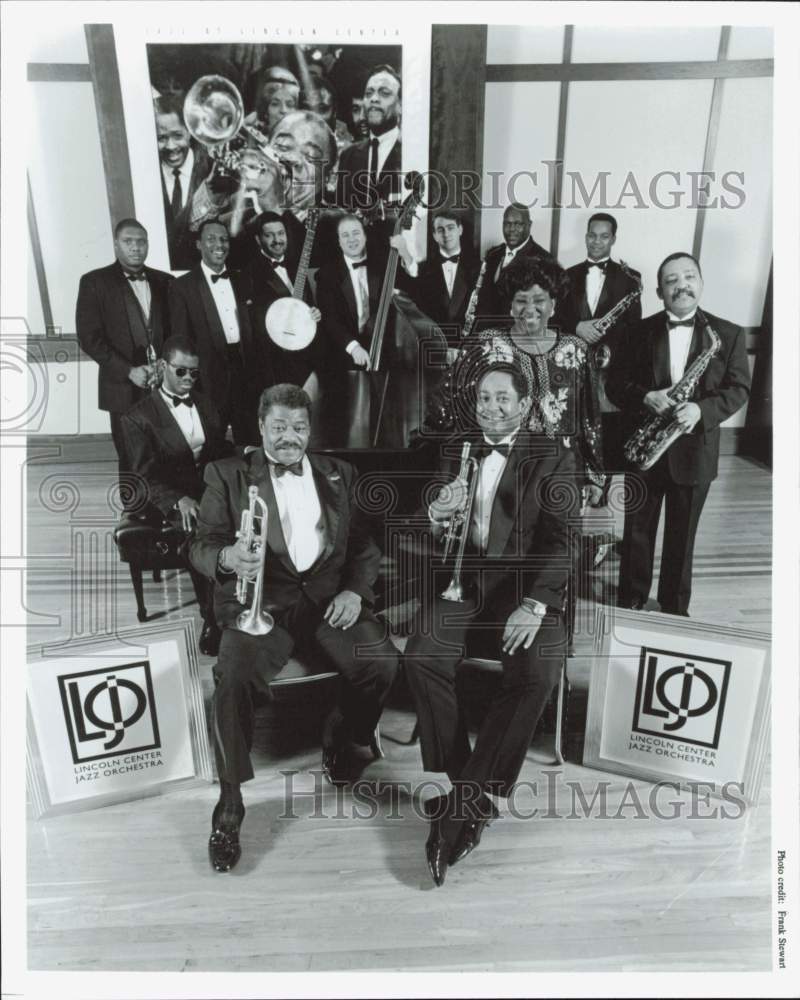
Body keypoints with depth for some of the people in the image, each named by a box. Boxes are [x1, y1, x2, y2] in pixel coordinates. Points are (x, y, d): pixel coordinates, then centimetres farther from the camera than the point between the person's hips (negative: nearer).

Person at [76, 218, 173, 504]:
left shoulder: (163, 281, 13)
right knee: (131, 459, 3)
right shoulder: (95, 282, 2)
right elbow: (89, 337, -4)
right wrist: (129, 371, -12)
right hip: (125, 388, -2)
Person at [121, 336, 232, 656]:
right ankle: (213, 615, -16)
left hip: (211, 488, 4)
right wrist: (178, 500, -24)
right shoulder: (138, 417, 0)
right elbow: (145, 476, -6)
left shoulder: (205, 404, 17)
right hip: (171, 499, -4)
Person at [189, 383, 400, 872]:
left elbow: (365, 544, 13)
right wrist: (227, 557, -23)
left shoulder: (339, 474, 16)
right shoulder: (227, 475, 9)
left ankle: (346, 744, 9)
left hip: (329, 595, 2)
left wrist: (355, 590, -6)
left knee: (381, 660, -22)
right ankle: (230, 805, -11)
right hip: (259, 599, -2)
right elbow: (202, 546, 2)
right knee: (236, 675, -30)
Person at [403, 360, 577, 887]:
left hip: (525, 584, -1)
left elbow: (558, 540, -6)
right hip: (462, 581, 2)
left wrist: (534, 605, -22)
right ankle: (475, 799, -8)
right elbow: (429, 539, 12)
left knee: (538, 671, -28)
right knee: (423, 657, -25)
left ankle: (462, 803, -14)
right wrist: (437, 515, -14)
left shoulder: (553, 456, 6)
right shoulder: (455, 449, 14)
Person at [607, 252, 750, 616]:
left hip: (694, 451, 0)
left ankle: (675, 606, 30)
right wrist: (645, 397, -22)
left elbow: (738, 389, -2)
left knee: (681, 535, 12)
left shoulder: (728, 334, 0)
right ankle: (630, 601, 28)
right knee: (637, 529, 11)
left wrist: (702, 409, -21)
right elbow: (616, 384, -2)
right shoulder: (641, 331, 1)